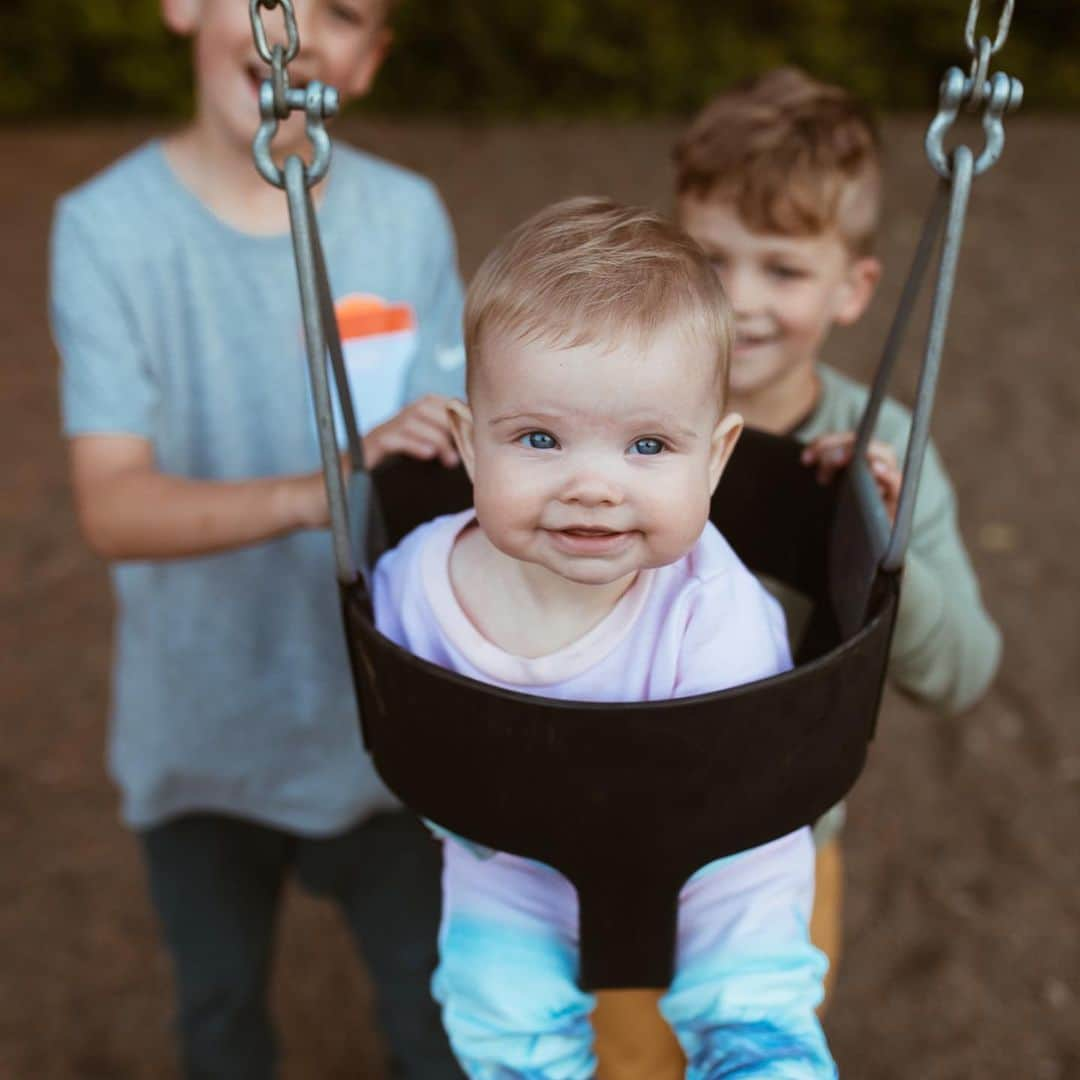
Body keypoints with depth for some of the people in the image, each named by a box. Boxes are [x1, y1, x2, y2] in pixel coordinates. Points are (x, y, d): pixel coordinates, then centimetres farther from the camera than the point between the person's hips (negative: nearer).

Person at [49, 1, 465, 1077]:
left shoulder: (406, 214, -9)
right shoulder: (108, 228, -15)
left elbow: (444, 445, -7)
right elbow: (112, 506, -23)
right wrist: (316, 493, -39)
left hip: (381, 707, 1)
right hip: (201, 727, 0)